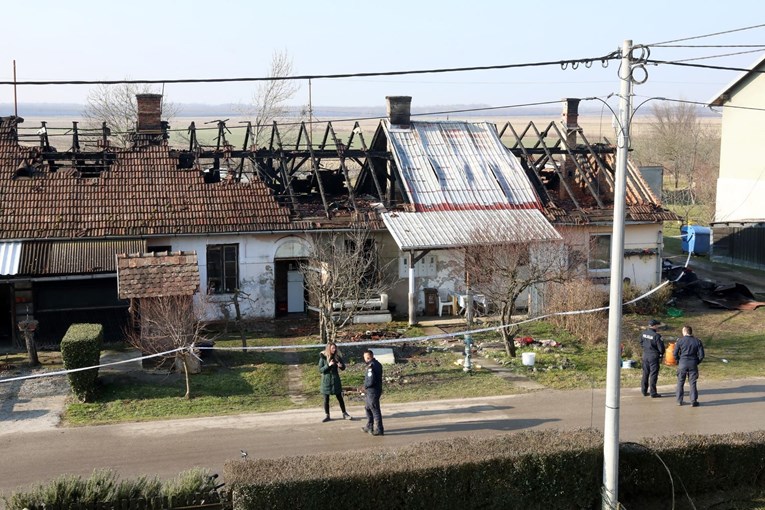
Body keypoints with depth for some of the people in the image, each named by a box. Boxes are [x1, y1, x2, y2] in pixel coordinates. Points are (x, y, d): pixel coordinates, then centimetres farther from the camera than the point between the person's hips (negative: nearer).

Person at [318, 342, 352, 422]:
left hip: (336, 380, 2)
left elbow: (343, 367, 7)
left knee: (340, 397, 6)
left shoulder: (337, 357, -2)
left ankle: (344, 414, 15)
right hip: (326, 380, -2)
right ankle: (327, 415, 15)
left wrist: (341, 366, -17)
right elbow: (320, 369, -10)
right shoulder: (323, 358, -9)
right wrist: (328, 365, -23)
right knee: (326, 399, 5)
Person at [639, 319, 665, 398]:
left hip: (645, 355, 6)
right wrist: (661, 354, 6)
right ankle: (653, 393, 4)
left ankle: (644, 391, 21)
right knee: (653, 375, 1)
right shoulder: (656, 336, -19)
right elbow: (661, 348, -14)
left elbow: (641, 343, 14)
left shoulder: (643, 333, 0)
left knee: (645, 374, 14)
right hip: (654, 356, -6)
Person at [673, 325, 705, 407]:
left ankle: (679, 401, 15)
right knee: (692, 383, 7)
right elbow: (701, 355, -2)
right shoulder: (697, 341, -1)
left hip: (682, 364, -1)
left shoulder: (680, 341, -5)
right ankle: (693, 401, 7)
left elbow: (675, 353, -3)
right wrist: (697, 362, 12)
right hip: (693, 364, 1)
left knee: (680, 383, 11)